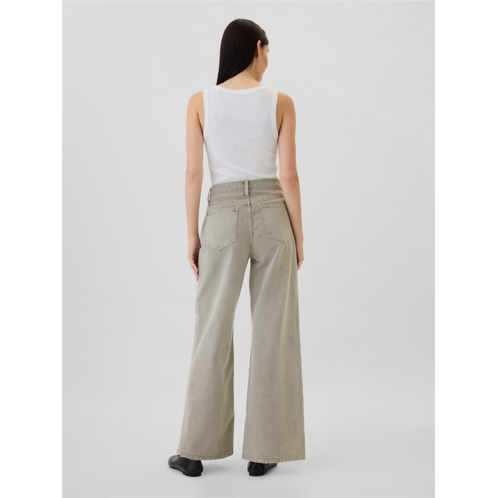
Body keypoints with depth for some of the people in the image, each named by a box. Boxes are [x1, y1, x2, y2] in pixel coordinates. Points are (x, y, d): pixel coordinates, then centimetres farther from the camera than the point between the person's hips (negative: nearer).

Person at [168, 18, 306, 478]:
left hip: (224, 216, 1)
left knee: (214, 332, 8)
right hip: (272, 215, 0)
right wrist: (299, 235, 4)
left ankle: (196, 450, 15)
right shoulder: (280, 102, -1)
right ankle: (264, 450, 15)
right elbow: (288, 175, -4)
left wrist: (192, 234, 4)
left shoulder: (201, 102, 1)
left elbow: (194, 173, -3)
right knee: (273, 332, 7)